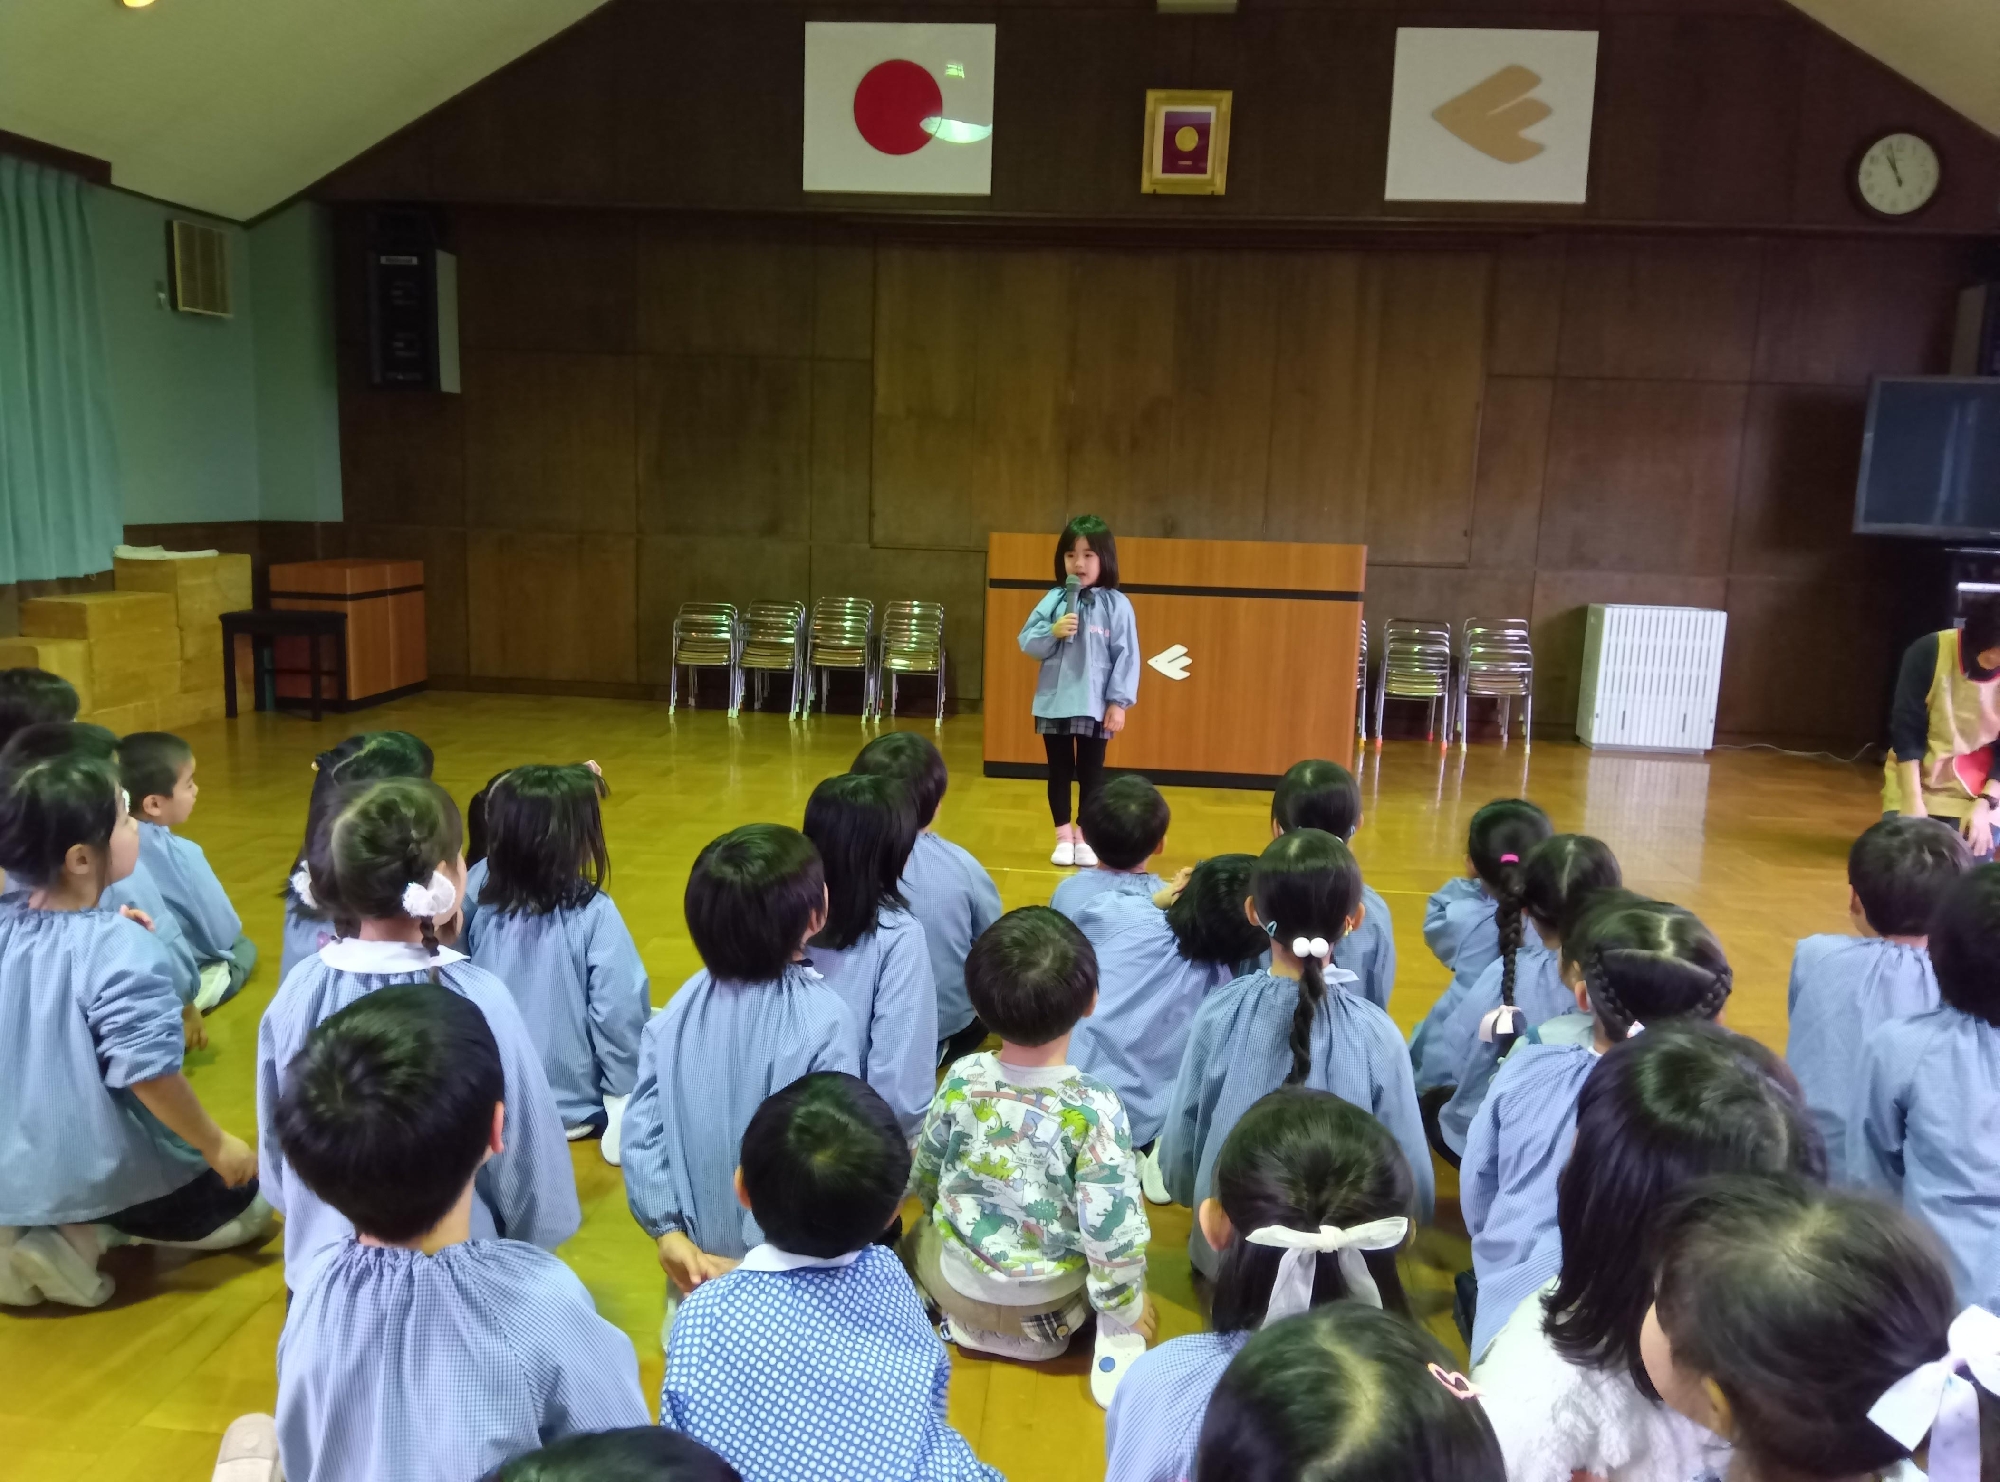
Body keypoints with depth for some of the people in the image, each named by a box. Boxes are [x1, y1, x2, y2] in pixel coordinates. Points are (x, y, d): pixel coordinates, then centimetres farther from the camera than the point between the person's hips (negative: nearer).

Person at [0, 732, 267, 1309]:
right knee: (245, 1206, 15)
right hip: (104, 1169, -6)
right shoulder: (118, 947, -26)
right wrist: (217, 1145, -11)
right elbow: (148, 1075, -26)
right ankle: (88, 1232, -3)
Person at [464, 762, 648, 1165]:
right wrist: (626, 1093, -6)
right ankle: (620, 1114, 0)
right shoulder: (593, 914, -20)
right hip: (572, 1105, -5)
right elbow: (619, 1011, -16)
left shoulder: (480, 906, -8)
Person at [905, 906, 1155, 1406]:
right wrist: (1124, 1305, -3)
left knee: (918, 1239, 35)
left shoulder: (961, 1078, -19)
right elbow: (1112, 1226, -22)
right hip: (1048, 1296, -1)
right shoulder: (1096, 1109, -30)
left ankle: (977, 1324, 14)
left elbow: (923, 1173, -2)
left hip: (955, 1279, 1)